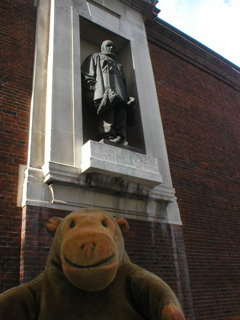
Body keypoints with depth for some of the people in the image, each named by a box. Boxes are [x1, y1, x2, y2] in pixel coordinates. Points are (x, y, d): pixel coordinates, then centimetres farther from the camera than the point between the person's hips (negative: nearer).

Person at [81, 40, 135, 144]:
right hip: (105, 91, -4)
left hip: (121, 95, 5)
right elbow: (86, 74, 14)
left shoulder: (118, 64, 45)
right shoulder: (96, 57, 30)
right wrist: (92, 85, -7)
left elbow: (124, 82, 33)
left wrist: (128, 98, 15)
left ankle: (121, 143, -30)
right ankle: (108, 139, -36)